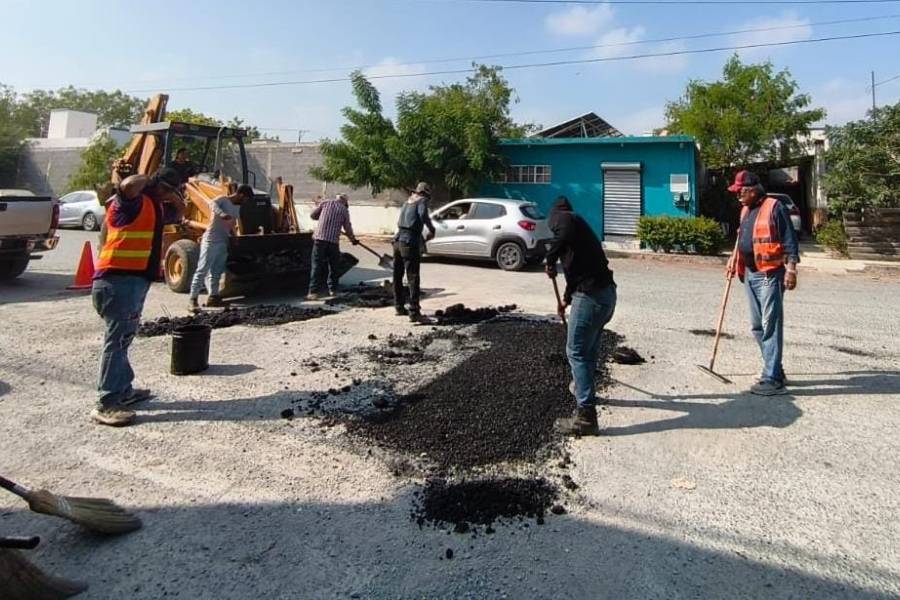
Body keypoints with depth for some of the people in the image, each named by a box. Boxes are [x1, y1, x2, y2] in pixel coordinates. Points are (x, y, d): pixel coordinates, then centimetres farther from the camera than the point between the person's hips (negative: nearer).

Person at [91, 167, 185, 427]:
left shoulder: (156, 207, 20)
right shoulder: (132, 201, -9)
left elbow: (178, 214, 37)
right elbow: (129, 184, -32)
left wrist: (174, 198, 15)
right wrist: (147, 179, -10)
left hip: (134, 278, 11)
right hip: (118, 279, -11)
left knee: (124, 336, 18)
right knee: (117, 338, -12)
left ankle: (123, 390, 31)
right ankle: (106, 405, -11)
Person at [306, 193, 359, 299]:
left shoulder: (325, 203, 8)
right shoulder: (344, 210, 9)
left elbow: (313, 215, 11)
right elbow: (348, 228, 11)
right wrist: (353, 239, 28)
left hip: (320, 239, 0)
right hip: (334, 241, 0)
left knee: (317, 266, -2)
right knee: (334, 266, 16)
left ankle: (314, 292, -7)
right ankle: (333, 289, 22)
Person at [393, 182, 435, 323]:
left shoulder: (408, 200, 21)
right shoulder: (422, 200, 1)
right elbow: (423, 215, -21)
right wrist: (432, 230, -6)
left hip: (398, 239, 8)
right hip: (410, 242, -8)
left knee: (398, 276, 15)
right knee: (413, 278, -8)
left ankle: (399, 307, 26)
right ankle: (414, 313, -11)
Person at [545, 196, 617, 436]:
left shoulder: (562, 217, 0)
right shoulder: (578, 225, 27)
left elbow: (565, 234, -27)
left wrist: (550, 259, -10)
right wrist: (566, 299, 49)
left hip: (591, 295, -9)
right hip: (605, 291, 9)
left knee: (576, 352, -4)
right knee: (589, 348, 27)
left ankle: (586, 416, -3)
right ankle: (584, 388, 49)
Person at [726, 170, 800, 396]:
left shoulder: (774, 207, -10)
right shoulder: (745, 210, 16)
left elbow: (790, 240, -13)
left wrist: (791, 269, -19)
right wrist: (734, 259, 23)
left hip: (769, 274, -9)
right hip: (749, 274, 9)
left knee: (771, 326, -8)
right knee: (757, 327, 13)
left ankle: (772, 379, -6)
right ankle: (775, 369, 25)